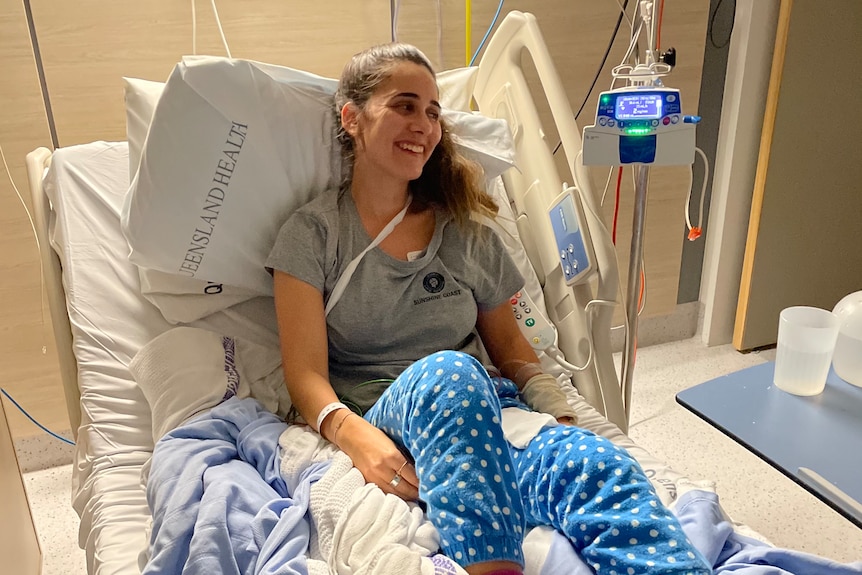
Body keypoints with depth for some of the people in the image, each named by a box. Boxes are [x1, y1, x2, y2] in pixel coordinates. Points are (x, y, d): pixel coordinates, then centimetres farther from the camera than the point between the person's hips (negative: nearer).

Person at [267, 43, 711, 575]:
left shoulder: (466, 230, 14)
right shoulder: (313, 232, 4)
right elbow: (306, 372, -3)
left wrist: (562, 417, -1)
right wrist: (353, 434, -25)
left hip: (484, 411, 3)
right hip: (378, 419, -2)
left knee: (597, 466, -32)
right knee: (448, 371, -40)